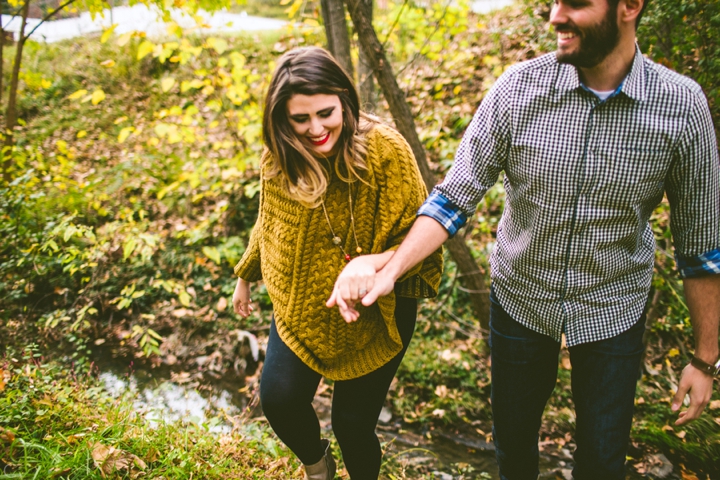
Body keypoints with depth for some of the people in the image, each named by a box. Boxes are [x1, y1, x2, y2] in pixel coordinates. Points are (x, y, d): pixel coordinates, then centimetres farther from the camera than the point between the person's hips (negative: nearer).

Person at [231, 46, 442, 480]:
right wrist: (245, 277, 22)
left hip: (372, 318, -4)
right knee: (279, 400, -1)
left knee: (353, 422, 5)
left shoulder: (385, 151, -24)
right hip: (298, 310, 4)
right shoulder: (279, 158, -10)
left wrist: (373, 262, -41)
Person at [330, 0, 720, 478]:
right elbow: (455, 197, -12)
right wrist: (391, 270, -25)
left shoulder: (681, 106, -17)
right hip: (520, 299, 1)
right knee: (513, 438, 20)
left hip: (613, 311, 0)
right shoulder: (519, 88, -17)